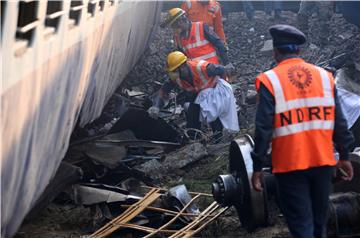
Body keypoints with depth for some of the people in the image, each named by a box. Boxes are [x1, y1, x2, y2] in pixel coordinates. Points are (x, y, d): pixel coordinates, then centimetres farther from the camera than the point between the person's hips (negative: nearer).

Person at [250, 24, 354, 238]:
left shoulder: (270, 80, -9)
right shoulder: (324, 76, 2)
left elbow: (263, 128, -12)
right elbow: (339, 122, 5)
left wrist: (258, 166, -5)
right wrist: (345, 156, 15)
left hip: (290, 164, -4)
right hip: (322, 160, 4)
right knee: (319, 220, 20)